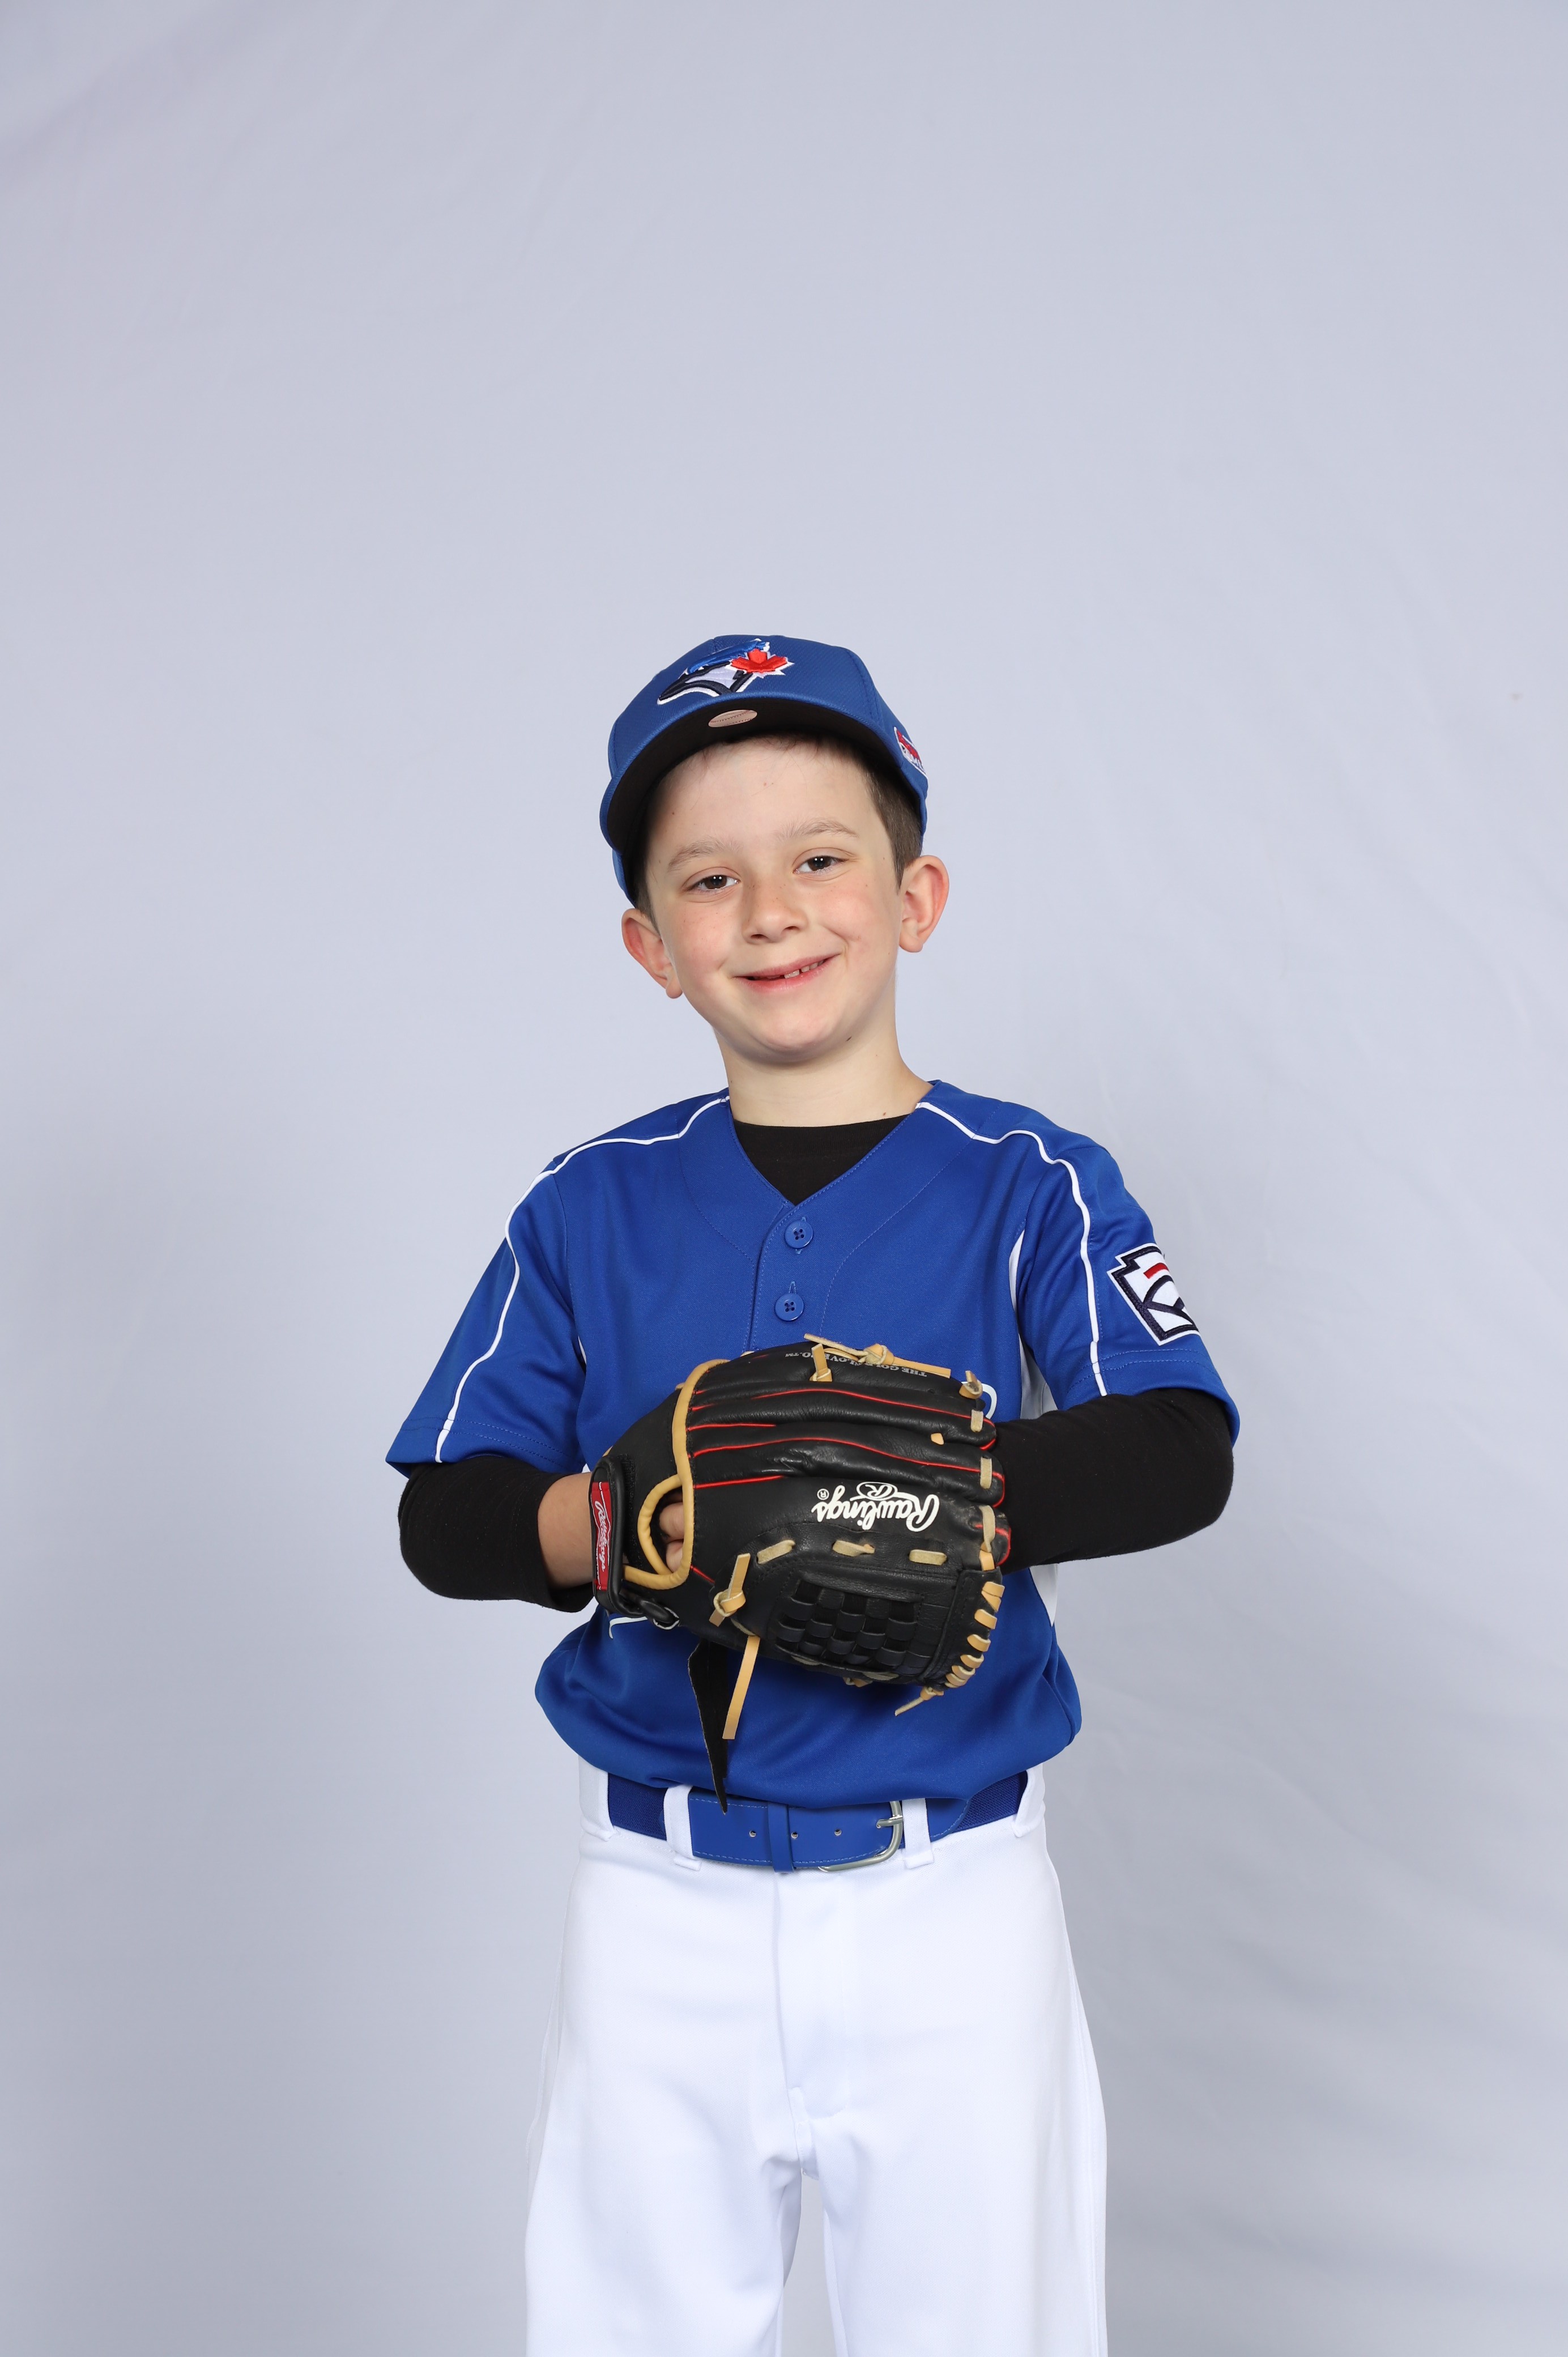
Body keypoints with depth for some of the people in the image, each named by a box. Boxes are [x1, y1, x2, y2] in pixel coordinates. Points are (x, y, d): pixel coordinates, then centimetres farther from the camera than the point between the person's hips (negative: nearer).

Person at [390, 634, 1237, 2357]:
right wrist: (607, 1525, -21)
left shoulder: (1030, 1187, -4)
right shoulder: (591, 1211, 2)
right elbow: (444, 1516, 0)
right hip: (665, 1905, 2)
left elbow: (1177, 1458, -17)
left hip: (951, 1903, -1)